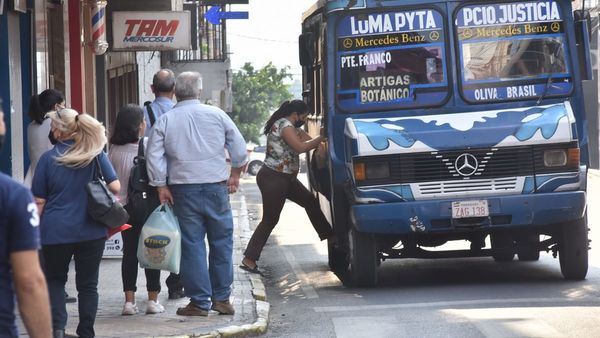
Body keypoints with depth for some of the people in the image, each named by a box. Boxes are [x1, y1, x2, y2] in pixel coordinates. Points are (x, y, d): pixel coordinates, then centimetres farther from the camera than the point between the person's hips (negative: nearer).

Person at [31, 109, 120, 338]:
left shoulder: (48, 158, -5)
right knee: (88, 284, 11)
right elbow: (115, 186, -5)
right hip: (91, 231, 1)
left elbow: (39, 201, -4)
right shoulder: (96, 155, -3)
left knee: (54, 280, 16)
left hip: (56, 231, -1)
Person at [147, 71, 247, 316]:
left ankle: (199, 302, 5)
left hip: (184, 189, 0)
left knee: (192, 244, 4)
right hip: (216, 187, 0)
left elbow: (154, 156, -4)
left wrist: (161, 186, 4)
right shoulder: (216, 115, 1)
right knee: (221, 241, 11)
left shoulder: (164, 121, -1)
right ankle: (221, 298, 13)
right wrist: (235, 174, 16)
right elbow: (239, 148, 4)